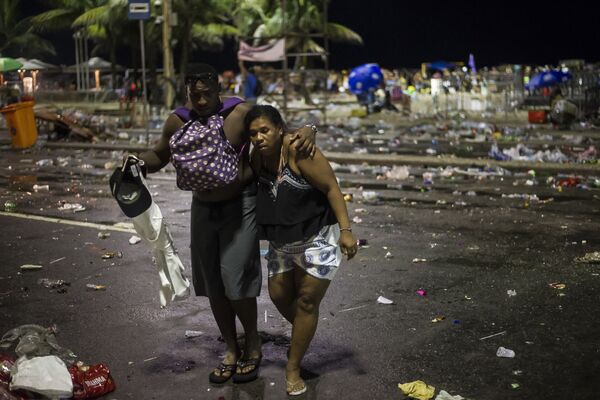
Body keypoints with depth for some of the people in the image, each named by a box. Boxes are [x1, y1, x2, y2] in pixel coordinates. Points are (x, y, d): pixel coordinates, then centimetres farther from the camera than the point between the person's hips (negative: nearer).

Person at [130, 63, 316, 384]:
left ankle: (253, 345, 18)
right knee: (212, 284, 11)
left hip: (240, 205, -5)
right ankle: (231, 350, 28)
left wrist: (306, 132, -31)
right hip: (203, 207, 5)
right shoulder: (177, 122, -3)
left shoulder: (241, 113, -15)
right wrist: (138, 162, -9)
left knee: (235, 281, -8)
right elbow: (159, 157, 12)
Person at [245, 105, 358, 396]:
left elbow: (331, 188, -23)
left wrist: (346, 229, -26)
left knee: (307, 301, -1)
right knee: (279, 295, 12)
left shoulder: (297, 151, -25)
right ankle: (303, 336, 41)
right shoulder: (257, 158, -4)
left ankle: (293, 369, 12)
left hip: (317, 236, -7)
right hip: (283, 240, 7)